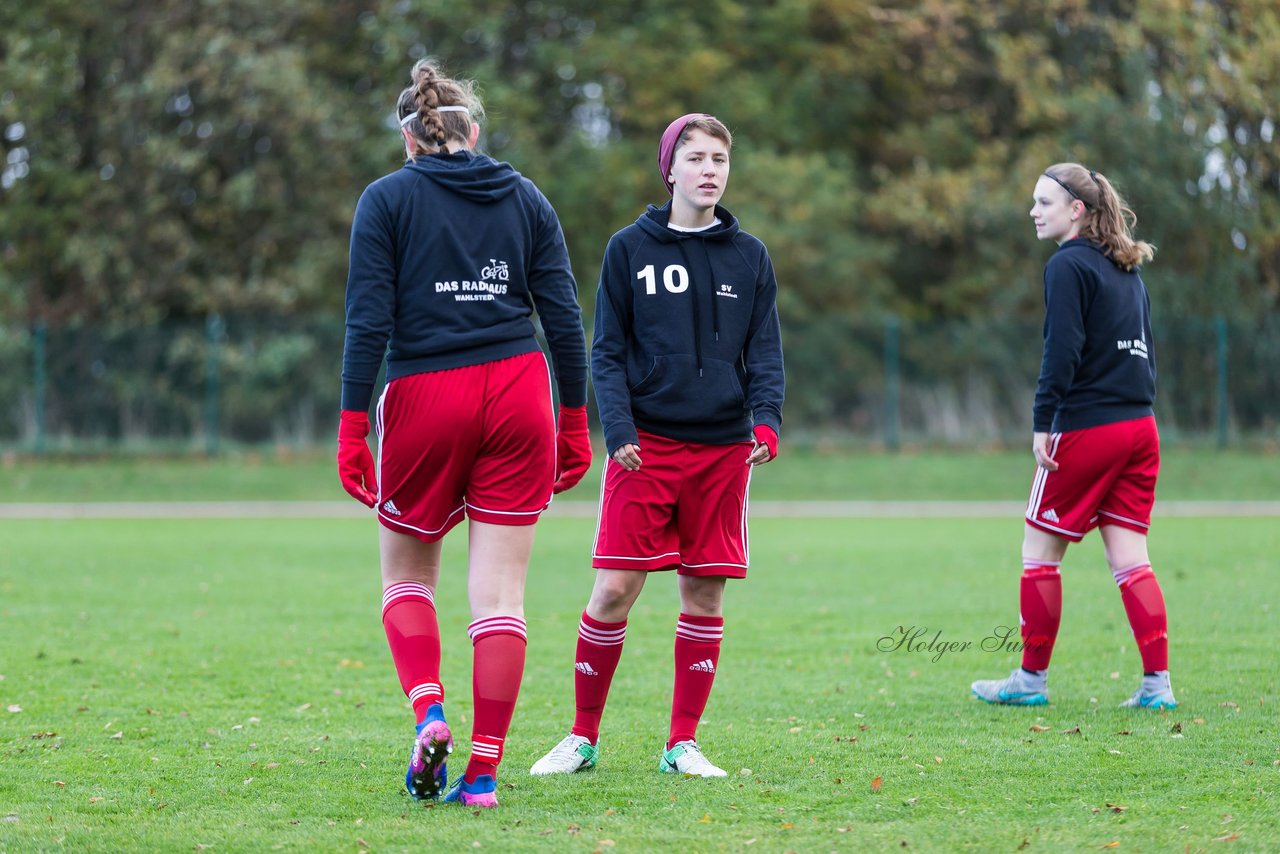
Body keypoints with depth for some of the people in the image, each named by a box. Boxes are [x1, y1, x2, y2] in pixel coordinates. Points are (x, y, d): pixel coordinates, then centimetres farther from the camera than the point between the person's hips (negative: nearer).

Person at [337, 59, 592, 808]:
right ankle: (484, 770, -2)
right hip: (518, 394, 2)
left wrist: (353, 424, -4)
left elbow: (369, 318, -5)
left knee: (406, 576, 16)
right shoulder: (525, 196, 10)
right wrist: (575, 422, 12)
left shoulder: (386, 199, 3)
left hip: (424, 397, -2)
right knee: (501, 591, 3)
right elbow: (564, 315, 7)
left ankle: (428, 709, -9)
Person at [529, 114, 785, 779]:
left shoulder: (749, 256, 10)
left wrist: (766, 419, -9)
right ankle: (583, 737, 6)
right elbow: (607, 351, 2)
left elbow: (765, 351, 9)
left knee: (705, 593, 3)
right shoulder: (630, 249, 4)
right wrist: (617, 427, -12)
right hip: (646, 446, -2)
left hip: (722, 448, 2)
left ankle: (683, 743, 13)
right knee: (614, 589, -8)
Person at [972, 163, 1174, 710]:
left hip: (1086, 429, -8)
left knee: (1039, 552, 5)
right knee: (1129, 558, 6)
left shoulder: (1068, 266, -9)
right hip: (1140, 428, 8)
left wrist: (1043, 422, -15)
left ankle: (1031, 678, 10)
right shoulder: (1127, 269, 16)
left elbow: (1063, 351, -16)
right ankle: (1157, 683, -1)